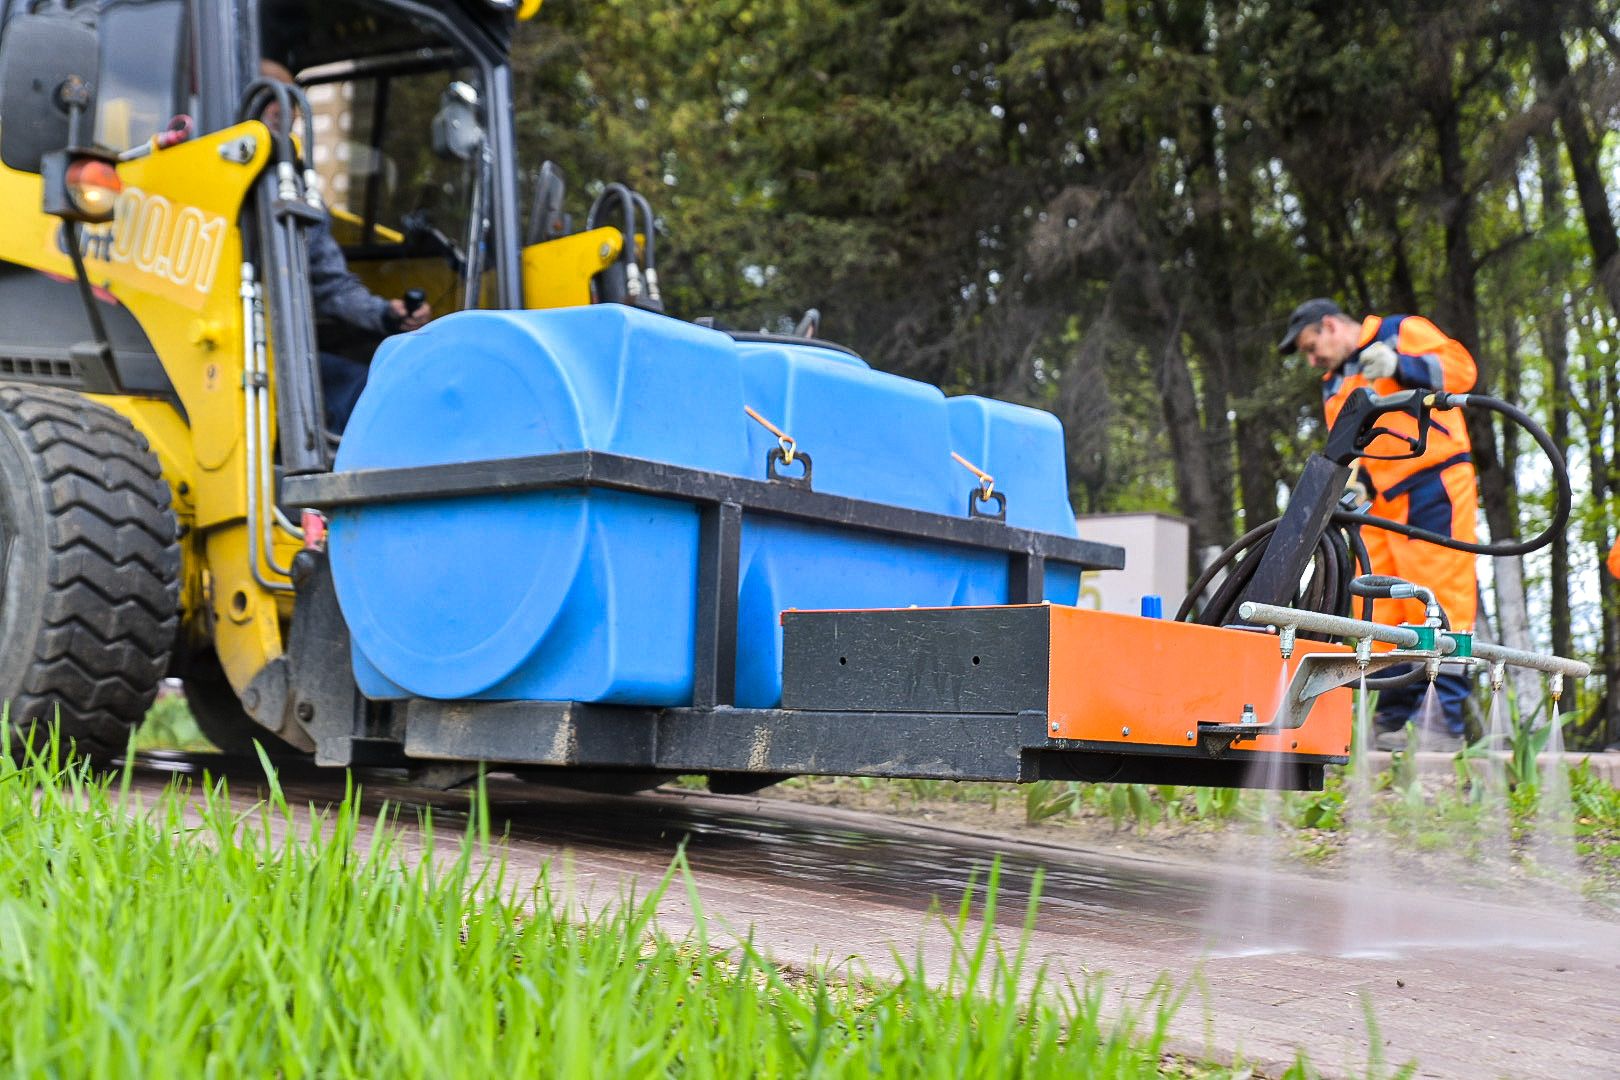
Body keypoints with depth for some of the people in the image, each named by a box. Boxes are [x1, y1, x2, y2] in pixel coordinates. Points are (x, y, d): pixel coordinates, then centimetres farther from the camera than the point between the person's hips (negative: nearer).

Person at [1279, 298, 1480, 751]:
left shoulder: (1401, 331, 4)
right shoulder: (1334, 388, 25)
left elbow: (1459, 366, -8)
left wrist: (1399, 365, -22)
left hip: (1434, 488, -8)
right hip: (1382, 505, 8)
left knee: (1441, 602, -9)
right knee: (1379, 609, 2)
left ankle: (1448, 723, -8)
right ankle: (1392, 721, 7)